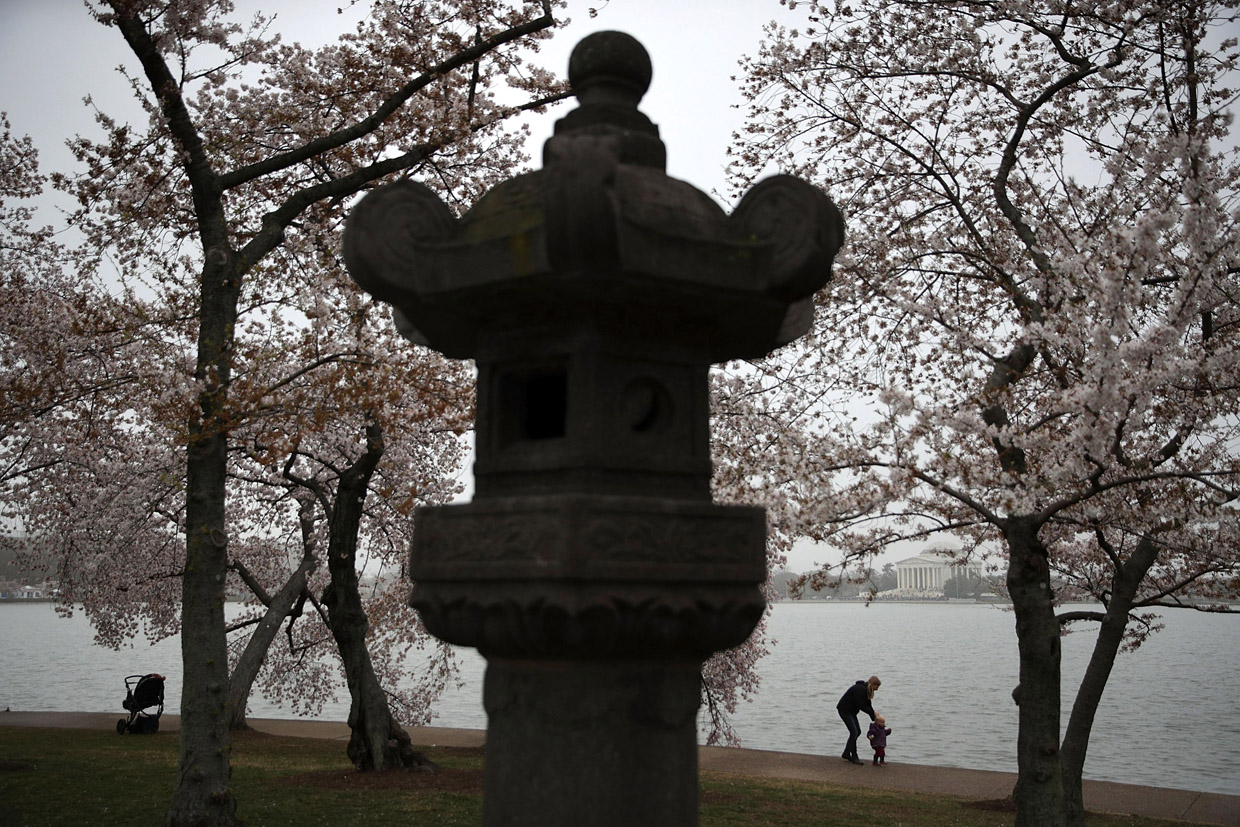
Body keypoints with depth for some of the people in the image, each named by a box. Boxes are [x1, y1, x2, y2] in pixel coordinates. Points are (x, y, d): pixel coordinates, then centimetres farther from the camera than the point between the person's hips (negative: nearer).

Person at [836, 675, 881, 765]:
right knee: (854, 732, -12)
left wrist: (874, 717, -1)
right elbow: (861, 706, -27)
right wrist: (873, 713, -18)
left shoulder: (867, 690, 5)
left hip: (851, 711, 10)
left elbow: (868, 704, 9)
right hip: (844, 710, -10)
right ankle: (854, 757, -5)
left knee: (858, 732, 8)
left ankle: (846, 754, 14)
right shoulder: (860, 689, -26)